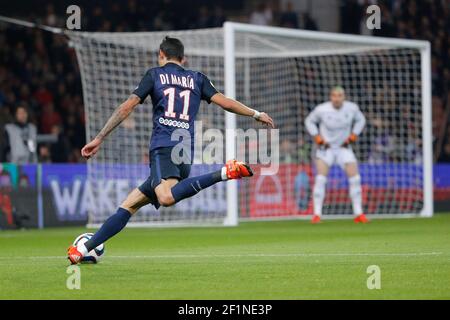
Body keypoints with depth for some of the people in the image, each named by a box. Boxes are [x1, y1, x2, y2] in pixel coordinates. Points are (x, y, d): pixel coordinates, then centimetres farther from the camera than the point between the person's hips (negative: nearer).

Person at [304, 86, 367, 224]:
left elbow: (360, 120, 12)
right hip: (326, 148, -2)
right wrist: (317, 137, -8)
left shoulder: (352, 108, -8)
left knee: (355, 178, -7)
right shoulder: (321, 109, -14)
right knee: (320, 179, -16)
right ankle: (317, 214, -11)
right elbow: (309, 121, 4)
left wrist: (353, 135, -1)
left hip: (344, 148, 2)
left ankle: (358, 214, 3)